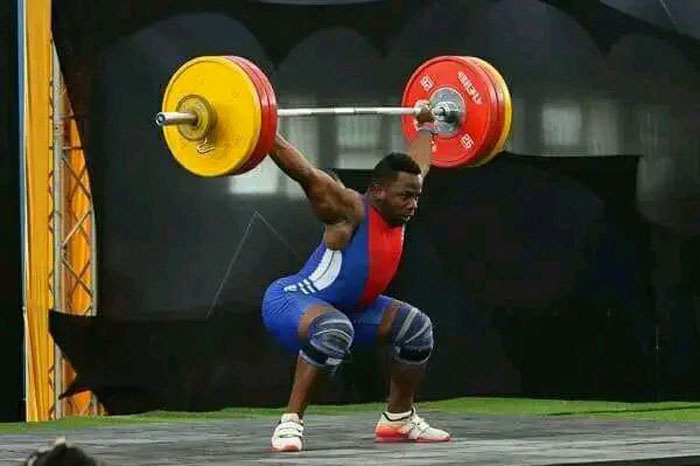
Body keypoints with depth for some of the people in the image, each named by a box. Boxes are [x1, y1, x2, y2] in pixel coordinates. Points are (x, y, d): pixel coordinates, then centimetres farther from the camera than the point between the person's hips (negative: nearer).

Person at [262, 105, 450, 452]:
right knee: (334, 329, -41)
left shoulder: (395, 208, -3)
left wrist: (426, 126, 29)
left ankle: (398, 419, 16)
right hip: (290, 303, -9)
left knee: (417, 327, 2)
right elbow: (303, 172, -38)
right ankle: (291, 422, -35)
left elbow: (418, 163, 17)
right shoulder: (349, 211, -26)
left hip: (348, 306, 9)